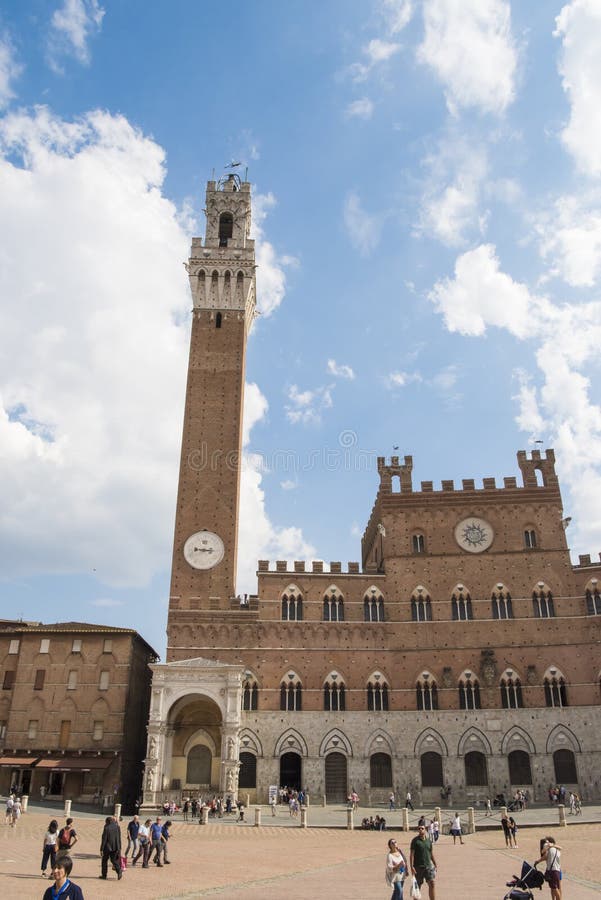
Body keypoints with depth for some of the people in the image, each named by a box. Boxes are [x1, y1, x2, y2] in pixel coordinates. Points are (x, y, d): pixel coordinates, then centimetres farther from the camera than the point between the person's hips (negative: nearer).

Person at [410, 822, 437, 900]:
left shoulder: (428, 840, 7)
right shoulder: (415, 840, -7)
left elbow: (431, 853, 16)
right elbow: (412, 854, -10)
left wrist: (435, 864, 16)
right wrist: (412, 867, -17)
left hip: (428, 866, 4)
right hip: (418, 867, -3)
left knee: (432, 884, -7)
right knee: (417, 886, 6)